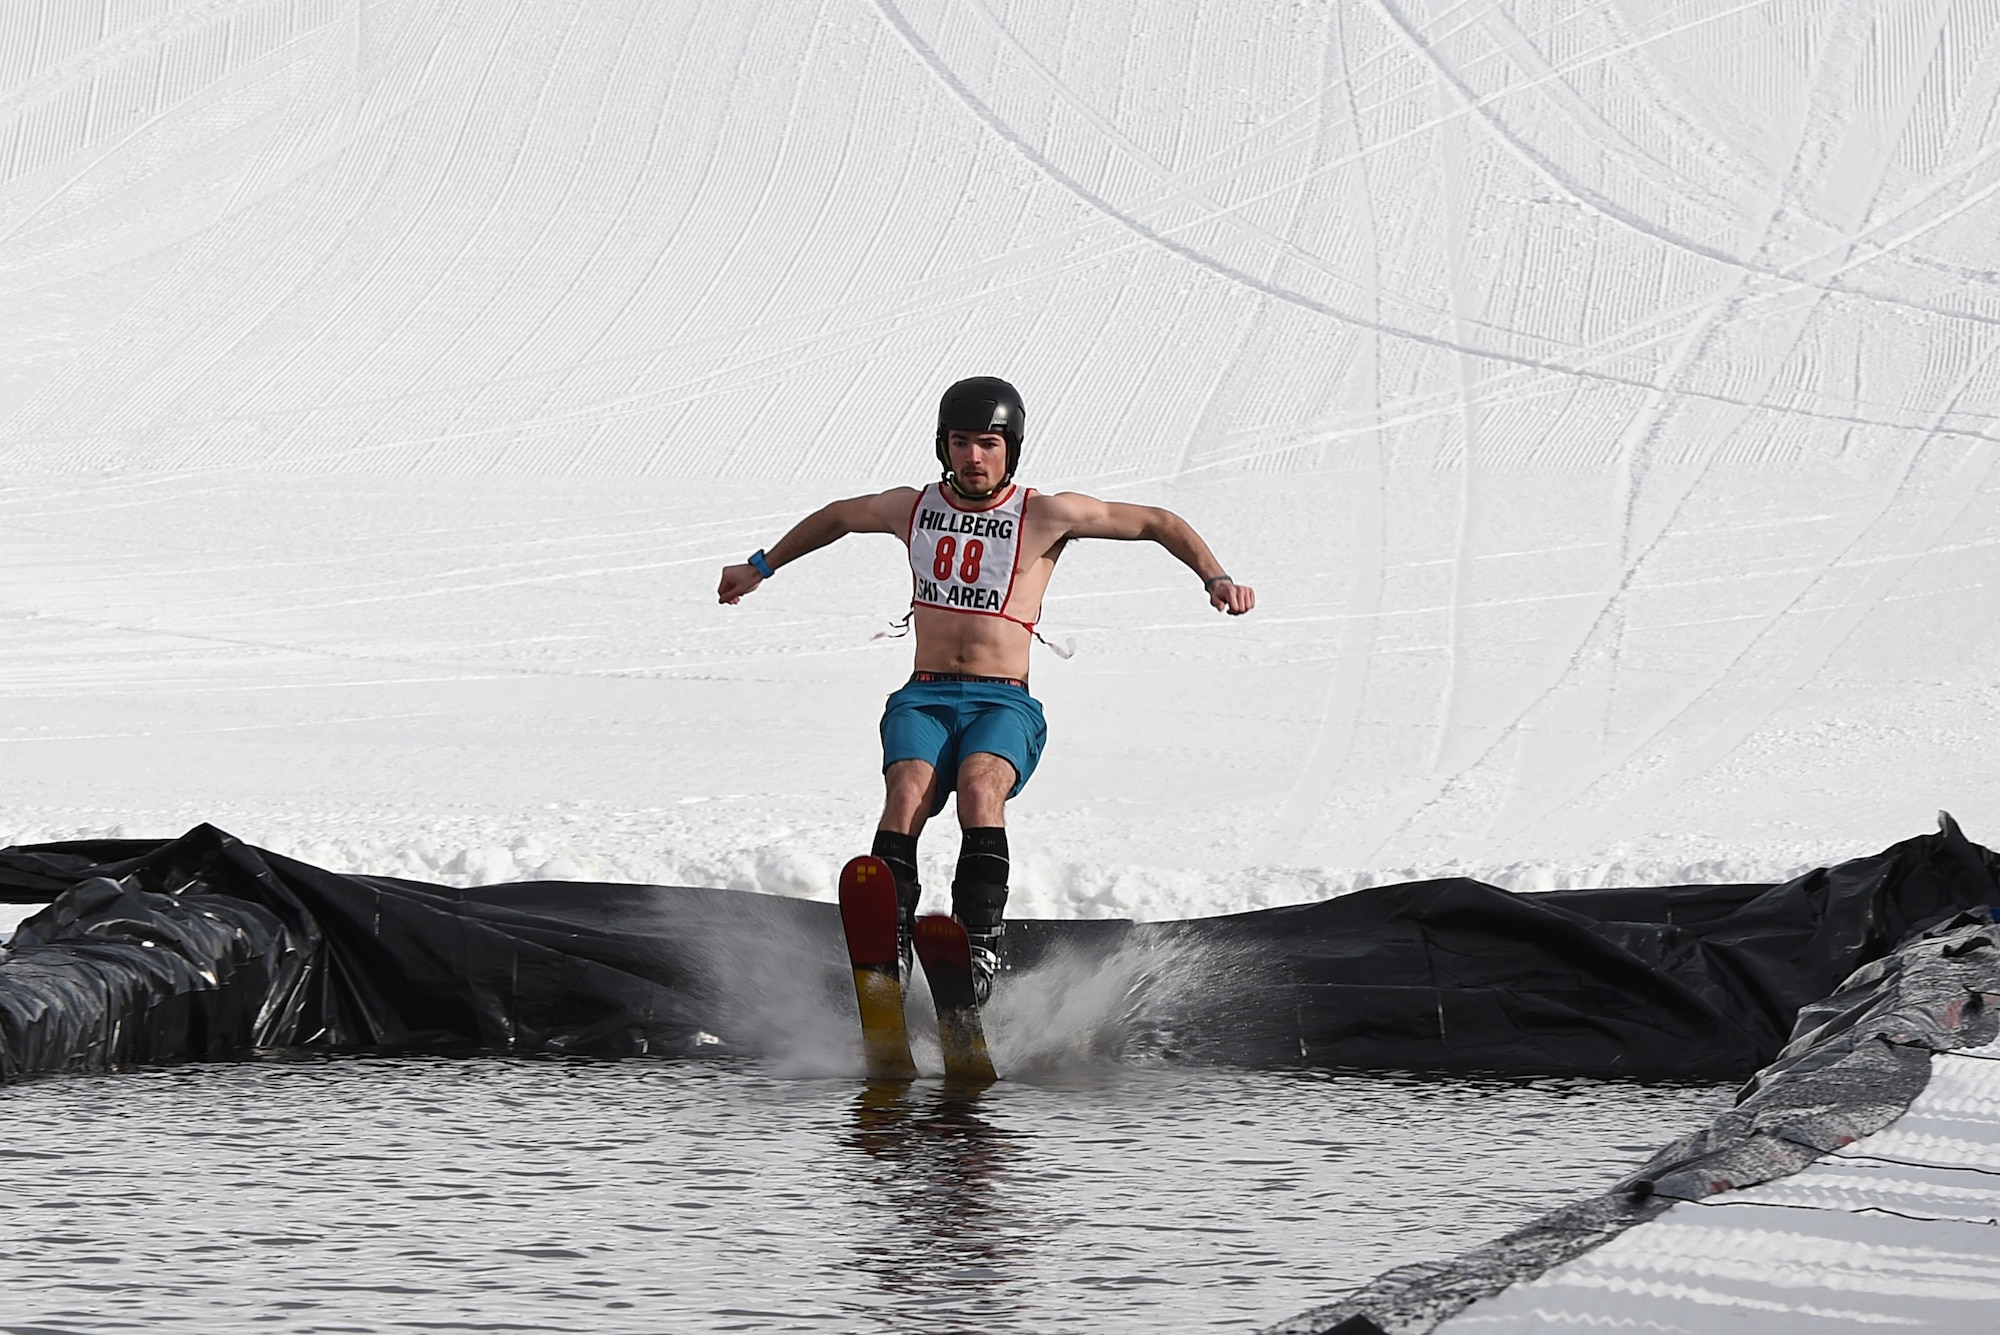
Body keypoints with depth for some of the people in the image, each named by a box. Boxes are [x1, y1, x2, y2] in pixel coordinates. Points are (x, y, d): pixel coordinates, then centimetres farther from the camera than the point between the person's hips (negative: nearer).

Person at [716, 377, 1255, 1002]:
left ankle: (980, 949, -40)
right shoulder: (912, 507, 12)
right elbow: (837, 516, 32)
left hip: (1003, 702, -2)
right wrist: (760, 568, 41)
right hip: (923, 698, 2)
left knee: (979, 787, -35)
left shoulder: (1045, 515, 2)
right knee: (907, 794, -30)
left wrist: (1214, 577, -8)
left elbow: (1158, 523, 6)